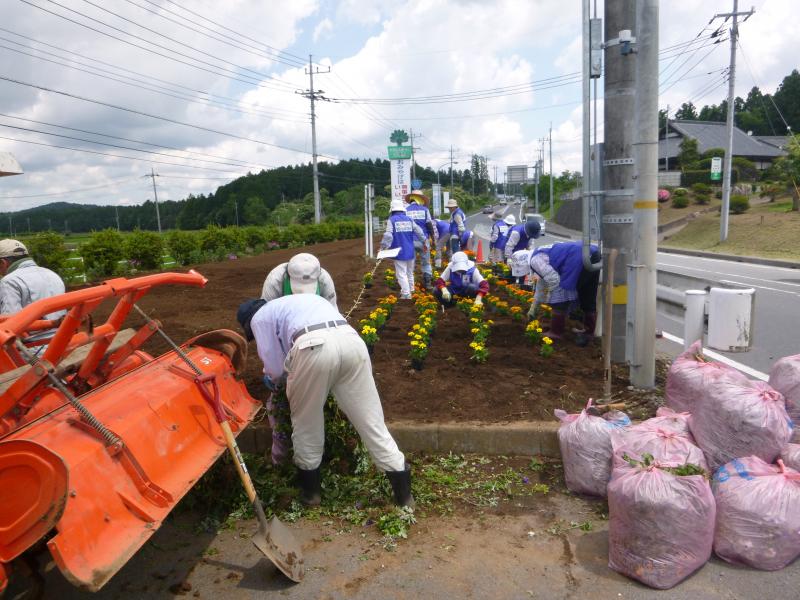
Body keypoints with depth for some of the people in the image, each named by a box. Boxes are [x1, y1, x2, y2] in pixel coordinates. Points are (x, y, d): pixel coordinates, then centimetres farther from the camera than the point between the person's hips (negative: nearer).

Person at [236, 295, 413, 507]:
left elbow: (275, 368, 19)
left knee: (306, 422, 18)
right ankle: (404, 492, 14)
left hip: (314, 347, -5)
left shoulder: (259, 318, 25)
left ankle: (310, 490, 31)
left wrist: (276, 380, 44)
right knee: (370, 420, 10)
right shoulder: (301, 300, 43)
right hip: (351, 340, 5)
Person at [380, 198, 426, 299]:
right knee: (410, 272, 19)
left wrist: (383, 247, -12)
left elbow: (388, 235, -19)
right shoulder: (409, 219, 4)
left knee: (401, 274, -1)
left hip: (399, 252, -5)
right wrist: (424, 242, 19)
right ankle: (410, 290, 30)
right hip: (410, 252, 5)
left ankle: (406, 294, -5)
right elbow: (419, 232, 6)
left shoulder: (391, 220, -9)